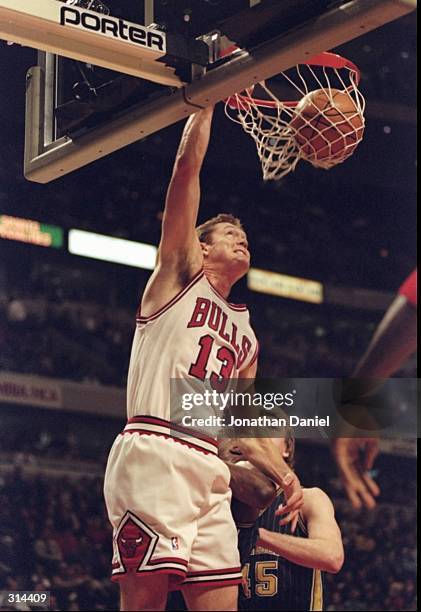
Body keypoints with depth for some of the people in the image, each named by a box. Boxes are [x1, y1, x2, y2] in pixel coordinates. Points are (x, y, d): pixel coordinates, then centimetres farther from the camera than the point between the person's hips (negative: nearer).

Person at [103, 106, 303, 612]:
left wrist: (283, 473, 13)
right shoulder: (180, 273, 13)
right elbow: (187, 167, 5)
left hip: (209, 469, 7)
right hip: (152, 452, -7)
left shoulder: (246, 337, 29)